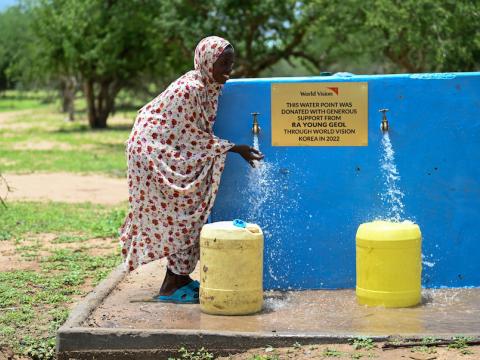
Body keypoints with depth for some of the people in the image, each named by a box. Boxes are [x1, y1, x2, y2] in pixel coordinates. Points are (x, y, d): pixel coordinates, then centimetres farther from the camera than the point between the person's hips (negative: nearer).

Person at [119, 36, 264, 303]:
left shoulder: (209, 86, 5)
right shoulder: (191, 89, -24)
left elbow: (196, 132, 14)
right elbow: (193, 136, -19)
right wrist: (233, 148, -18)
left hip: (171, 153, 9)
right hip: (155, 152, -9)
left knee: (176, 215, 10)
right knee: (178, 214, -8)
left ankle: (179, 278, 17)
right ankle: (171, 287, -3)